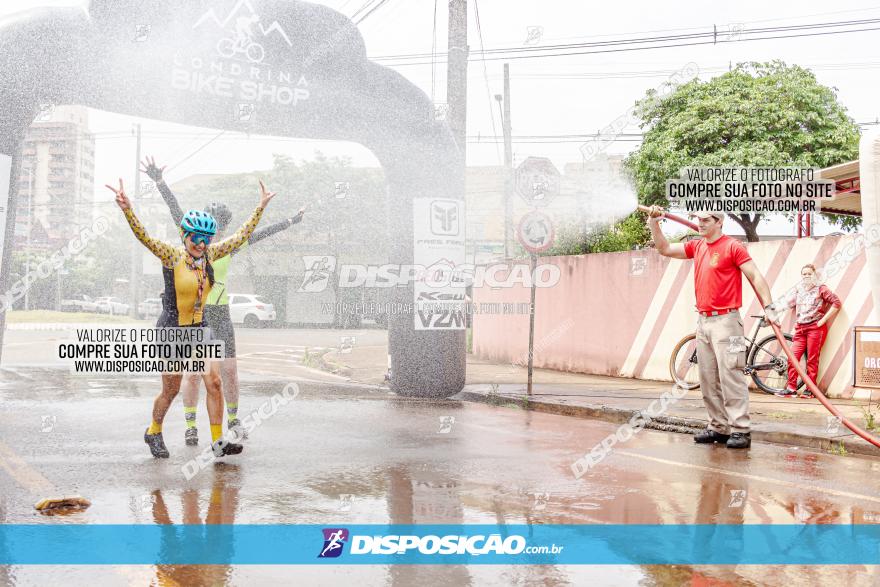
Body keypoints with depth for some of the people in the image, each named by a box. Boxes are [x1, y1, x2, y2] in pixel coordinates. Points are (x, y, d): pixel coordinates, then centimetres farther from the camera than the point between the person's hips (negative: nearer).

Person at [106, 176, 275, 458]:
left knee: (214, 382, -6)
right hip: (171, 331, -4)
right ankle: (154, 432, 33)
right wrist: (127, 209, -47)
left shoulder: (209, 254, -1)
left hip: (199, 330, 4)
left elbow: (241, 235, 6)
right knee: (171, 390, 7)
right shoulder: (173, 256, -15)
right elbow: (145, 237, -30)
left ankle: (218, 441, 1)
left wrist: (261, 206, 9)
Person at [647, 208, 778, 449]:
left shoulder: (733, 247, -7)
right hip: (703, 321, 7)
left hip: (725, 321, -7)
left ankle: (740, 430, -5)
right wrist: (654, 224, 5)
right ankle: (718, 427, 15)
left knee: (730, 376, -9)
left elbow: (755, 276, -9)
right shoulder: (697, 247, 13)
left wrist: (768, 307, -16)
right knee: (708, 380, 9)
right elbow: (665, 249, 17)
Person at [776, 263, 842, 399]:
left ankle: (810, 389, 4)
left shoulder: (821, 289, 1)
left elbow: (836, 303, -7)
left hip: (815, 328, -5)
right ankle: (791, 388, 1)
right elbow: (788, 304, 16)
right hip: (800, 328, 5)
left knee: (812, 360, -3)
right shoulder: (798, 290, 17)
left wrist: (823, 320, -11)